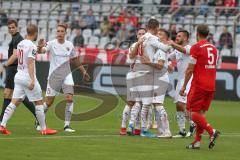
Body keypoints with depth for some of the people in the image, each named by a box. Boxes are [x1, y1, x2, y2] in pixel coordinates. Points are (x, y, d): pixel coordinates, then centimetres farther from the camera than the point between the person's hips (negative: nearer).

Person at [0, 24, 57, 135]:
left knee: (14, 102, 5)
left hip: (18, 76, 7)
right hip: (28, 77, -7)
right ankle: (44, 129, 8)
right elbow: (30, 63, -21)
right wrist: (32, 80, -26)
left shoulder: (20, 44, 9)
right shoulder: (32, 46, -14)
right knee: (38, 103, 3)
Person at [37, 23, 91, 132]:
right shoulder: (52, 44, -8)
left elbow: (75, 61, 17)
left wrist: (84, 72, 20)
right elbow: (42, 50, -27)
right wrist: (40, 47, -50)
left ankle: (67, 125, -7)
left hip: (67, 75, 3)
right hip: (54, 75, -3)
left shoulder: (69, 45, 3)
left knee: (69, 99, -14)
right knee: (49, 102, 1)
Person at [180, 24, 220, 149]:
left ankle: (211, 131, -19)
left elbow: (190, 69, -10)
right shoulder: (214, 48, 11)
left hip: (198, 85, -7)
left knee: (192, 112, -3)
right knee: (201, 113, 10)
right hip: (211, 86, 7)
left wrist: (184, 86, -3)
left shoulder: (196, 47, -9)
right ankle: (197, 141, 4)